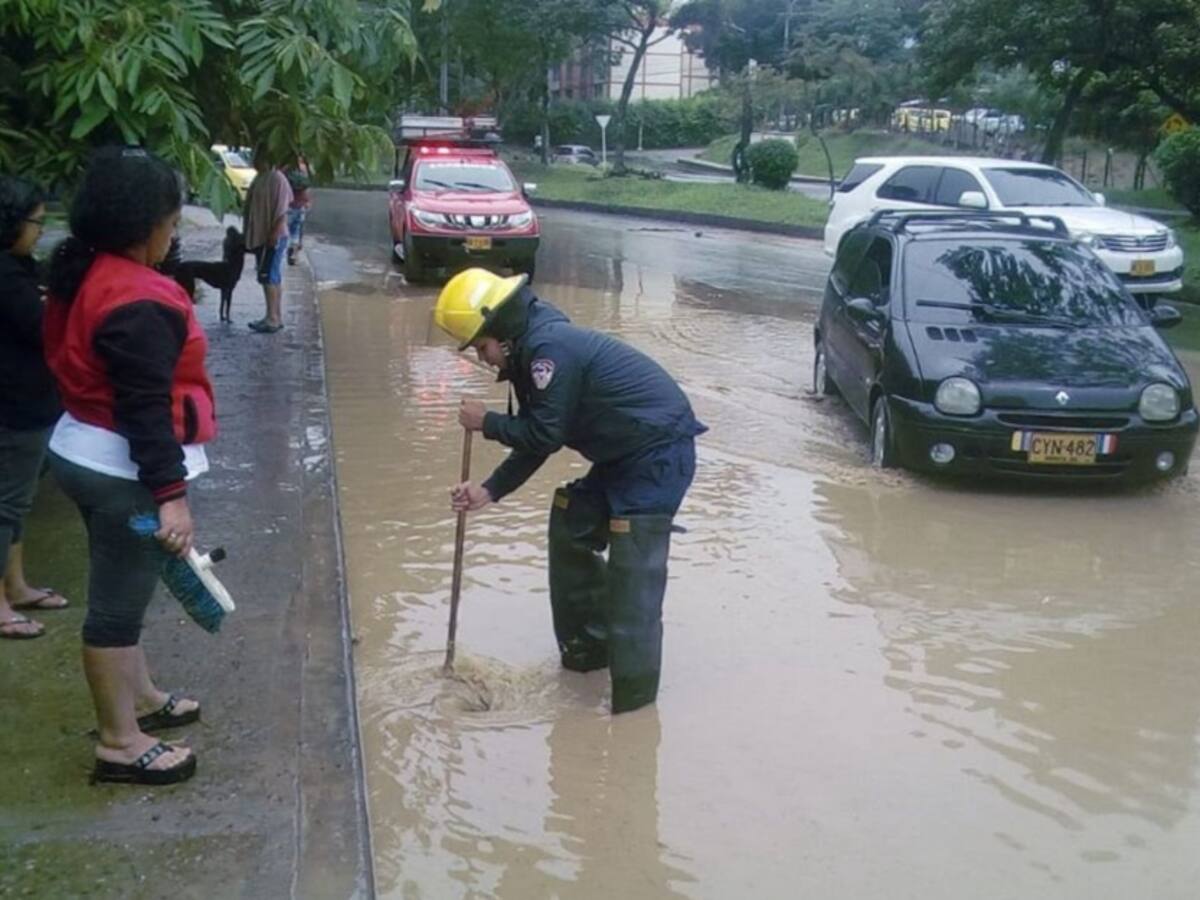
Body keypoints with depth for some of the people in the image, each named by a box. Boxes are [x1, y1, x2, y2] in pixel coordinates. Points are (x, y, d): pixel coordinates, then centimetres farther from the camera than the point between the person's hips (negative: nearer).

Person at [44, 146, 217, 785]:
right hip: (123, 470, -10)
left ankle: (139, 697, 40)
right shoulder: (139, 302, -25)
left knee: (120, 590, 23)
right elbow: (145, 409, -27)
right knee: (117, 602, 0)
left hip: (85, 452, 10)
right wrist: (171, 494, -25)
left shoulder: (84, 274, 7)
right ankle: (118, 743, 13)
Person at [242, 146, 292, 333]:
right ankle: (276, 317, 17)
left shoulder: (277, 179, -15)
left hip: (272, 237, -9)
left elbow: (281, 212, -19)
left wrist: (274, 235, -22)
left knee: (268, 277, -8)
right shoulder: (259, 179, 12)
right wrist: (249, 236, 18)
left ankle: (272, 318, -4)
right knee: (273, 278, 12)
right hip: (259, 236, 9)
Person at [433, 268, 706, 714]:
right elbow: (535, 440, 14)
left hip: (660, 453, -11)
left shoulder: (549, 347, -21)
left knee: (633, 573, -12)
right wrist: (489, 492, 7)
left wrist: (487, 423, -5)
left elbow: (545, 435, -18)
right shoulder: (532, 350, 11)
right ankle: (589, 645, 30)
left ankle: (633, 702, -5)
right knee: (571, 528, 17)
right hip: (626, 455, 11)